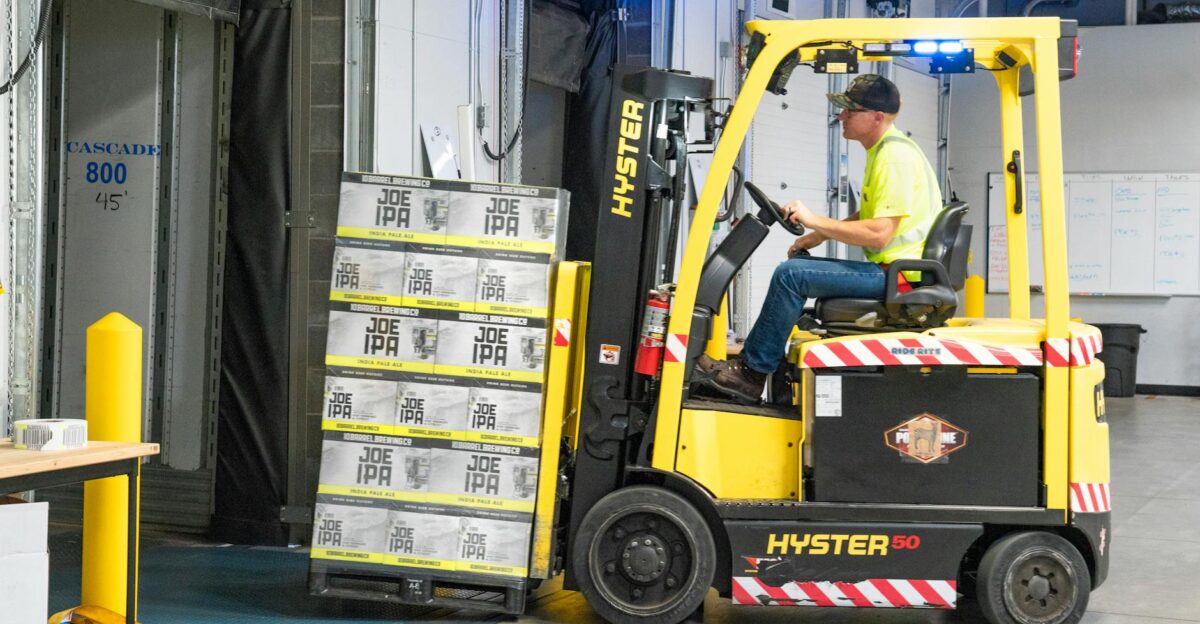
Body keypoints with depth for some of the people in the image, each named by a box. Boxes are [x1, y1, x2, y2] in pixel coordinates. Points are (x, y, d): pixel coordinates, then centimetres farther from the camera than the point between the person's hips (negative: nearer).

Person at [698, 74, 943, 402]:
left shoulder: (894, 156, -18)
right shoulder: (883, 150, 16)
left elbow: (879, 234, -25)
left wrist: (815, 221, -16)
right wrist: (818, 236, 14)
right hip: (891, 268, 11)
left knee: (790, 274, -15)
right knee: (798, 265, 17)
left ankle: (751, 373, -7)